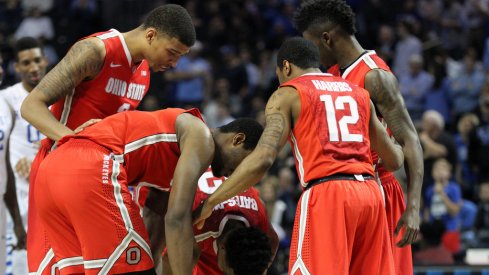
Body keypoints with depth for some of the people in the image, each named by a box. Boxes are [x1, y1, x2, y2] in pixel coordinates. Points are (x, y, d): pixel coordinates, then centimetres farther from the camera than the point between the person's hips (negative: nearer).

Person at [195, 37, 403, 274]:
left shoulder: (287, 95, 7)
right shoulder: (359, 93, 22)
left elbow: (263, 159, -8)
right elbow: (394, 160, 27)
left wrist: (210, 202, -5)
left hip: (326, 194, -5)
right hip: (370, 193, 5)